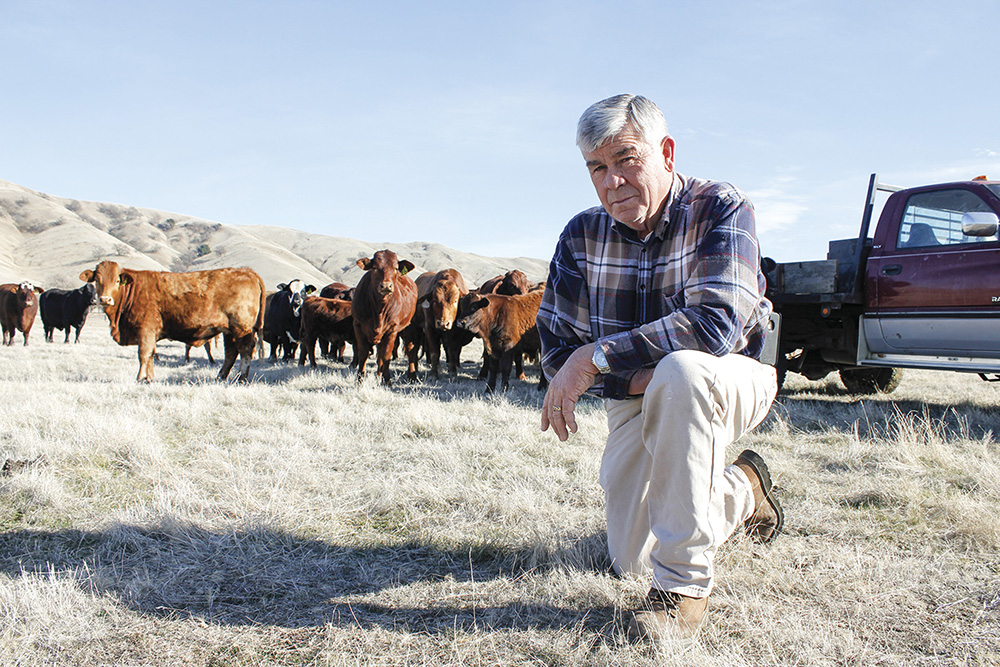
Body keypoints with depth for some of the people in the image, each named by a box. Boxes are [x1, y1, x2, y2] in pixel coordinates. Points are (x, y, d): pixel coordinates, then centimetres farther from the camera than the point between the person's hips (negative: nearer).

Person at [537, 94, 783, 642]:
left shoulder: (721, 209, -21)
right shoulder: (581, 236, -9)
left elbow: (715, 324, -36)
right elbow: (557, 350, -9)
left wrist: (596, 357, -34)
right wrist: (637, 377, -27)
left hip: (731, 384, -5)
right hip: (638, 404, 5)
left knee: (680, 370, -41)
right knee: (631, 560, 6)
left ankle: (683, 585, -28)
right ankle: (740, 491, 35)